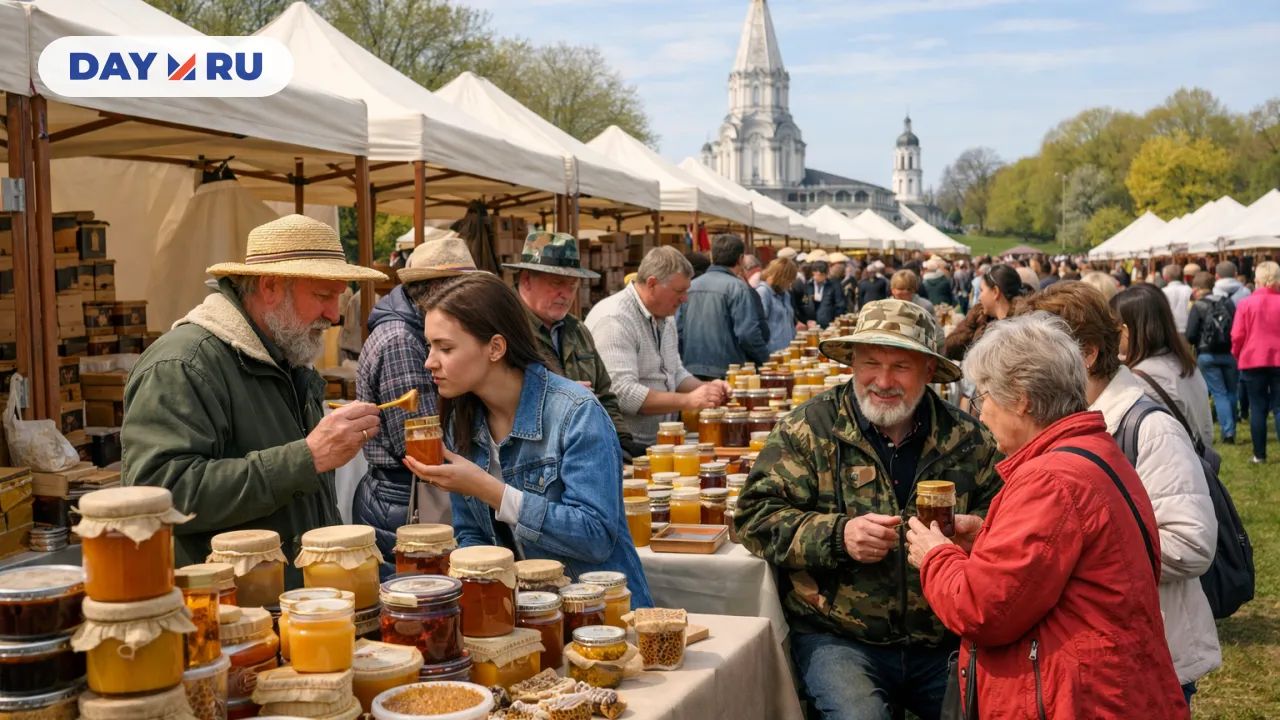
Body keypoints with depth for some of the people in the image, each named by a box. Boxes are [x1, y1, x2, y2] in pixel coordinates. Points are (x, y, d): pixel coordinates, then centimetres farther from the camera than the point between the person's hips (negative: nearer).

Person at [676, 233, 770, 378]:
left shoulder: (690, 286, 9)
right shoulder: (738, 288, -9)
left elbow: (677, 330, 10)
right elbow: (748, 334, -15)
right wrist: (765, 359, 1)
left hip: (691, 371, 6)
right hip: (725, 371, -5)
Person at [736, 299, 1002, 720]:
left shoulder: (967, 439, 8)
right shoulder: (809, 429, 0)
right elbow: (756, 517, -4)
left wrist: (980, 529, -8)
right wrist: (837, 535, -18)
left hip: (944, 642, 3)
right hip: (837, 636, -3)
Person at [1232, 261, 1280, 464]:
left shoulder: (1245, 303, -7)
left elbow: (1237, 336, -5)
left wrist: (1237, 355, 13)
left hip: (1253, 360, 0)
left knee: (1257, 407, 6)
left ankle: (1259, 454, 9)